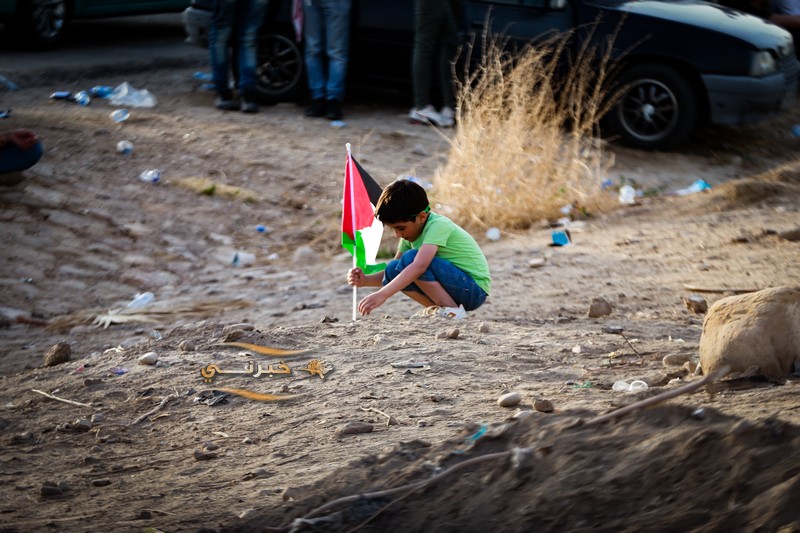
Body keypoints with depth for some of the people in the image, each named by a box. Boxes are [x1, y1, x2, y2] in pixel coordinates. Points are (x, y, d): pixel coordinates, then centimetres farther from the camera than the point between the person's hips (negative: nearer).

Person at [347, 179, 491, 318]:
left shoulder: (438, 225, -20)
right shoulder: (411, 230, 7)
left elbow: (420, 266, -35)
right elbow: (393, 272, 10)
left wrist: (382, 294, -41)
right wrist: (365, 280, -11)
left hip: (474, 289, -9)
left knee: (411, 258, -25)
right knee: (393, 271, -5)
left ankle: (452, 311, -18)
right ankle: (438, 310, -2)